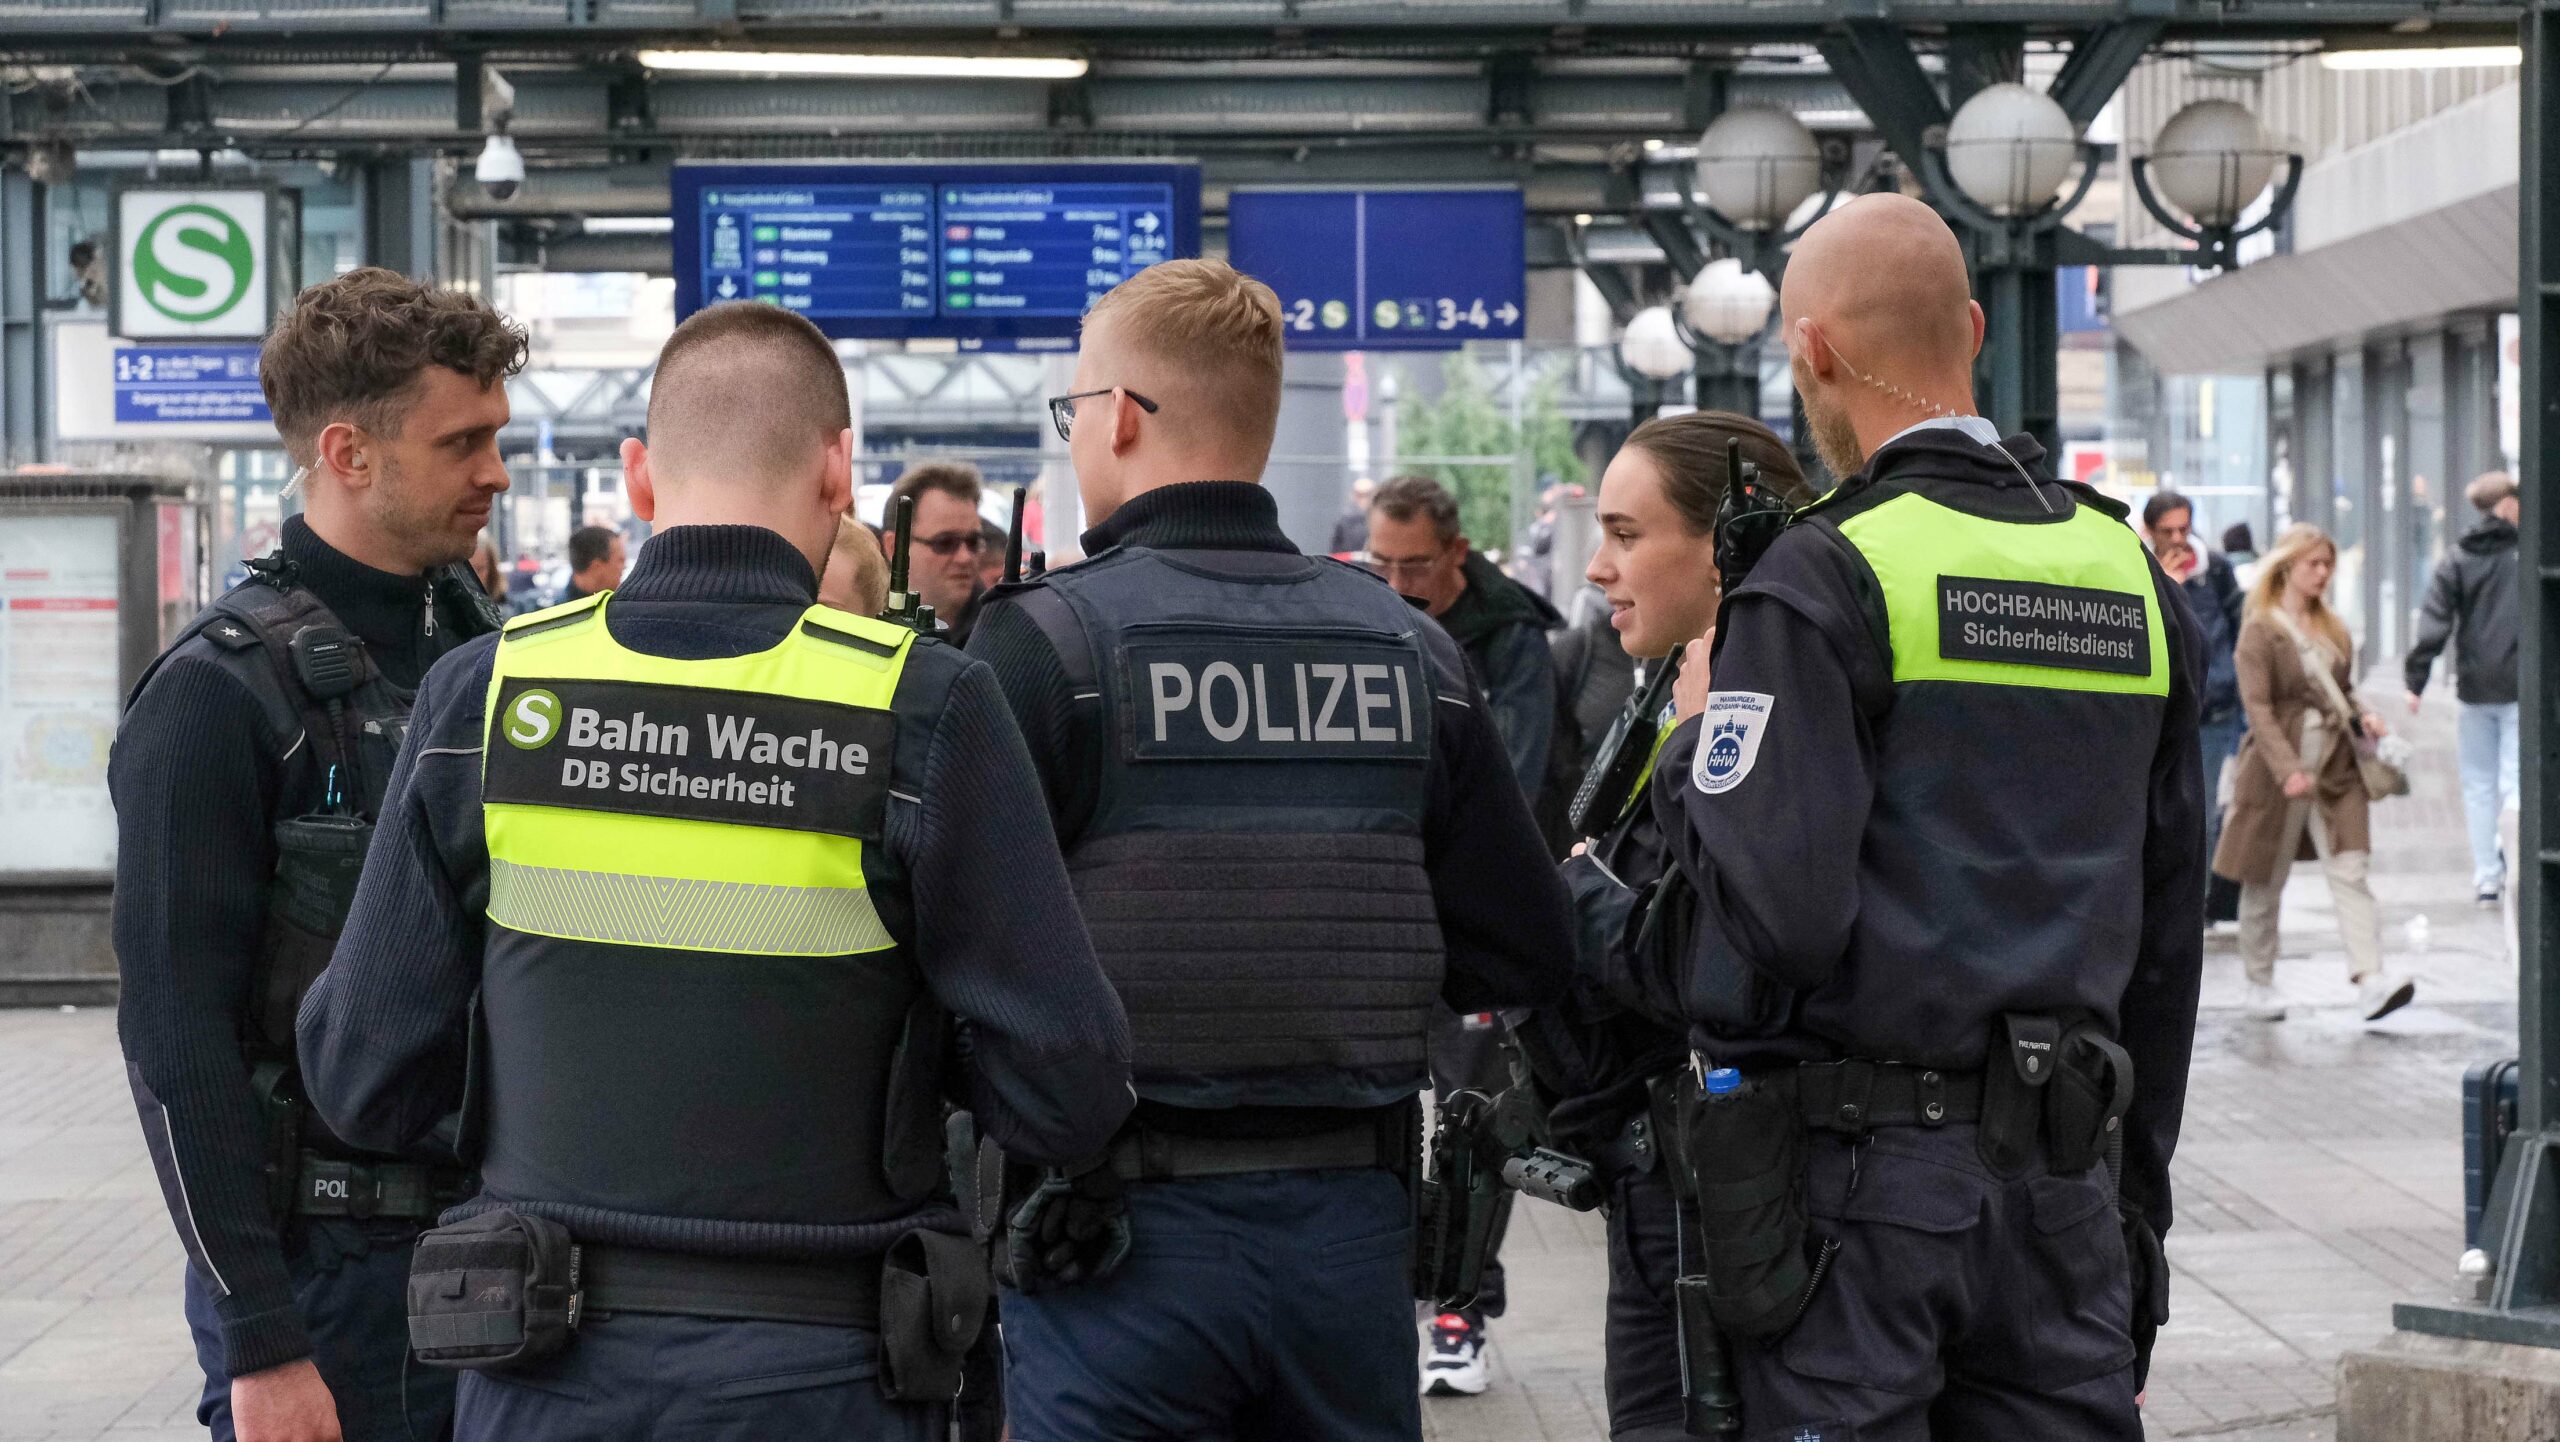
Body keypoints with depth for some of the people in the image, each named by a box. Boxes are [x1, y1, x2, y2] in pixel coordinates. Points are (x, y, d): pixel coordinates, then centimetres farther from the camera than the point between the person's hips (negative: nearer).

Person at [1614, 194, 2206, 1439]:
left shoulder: (1824, 579, -10)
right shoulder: (2128, 573, 10)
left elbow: (1772, 914, -18)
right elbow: (2166, 927, 15)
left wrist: (1695, 746, 1)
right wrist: (2138, 1195, 23)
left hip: (1858, 1168, -5)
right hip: (2063, 1184, 6)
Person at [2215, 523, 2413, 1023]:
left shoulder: (2335, 629, 12)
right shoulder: (2260, 630, -7)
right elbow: (2257, 706, -15)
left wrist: (2363, 715, 0)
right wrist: (2287, 770, -24)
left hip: (2335, 769, 5)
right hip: (2276, 770, -5)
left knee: (2351, 871, -9)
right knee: (2264, 882, 7)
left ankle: (2369, 981, -19)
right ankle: (2260, 983, 21)